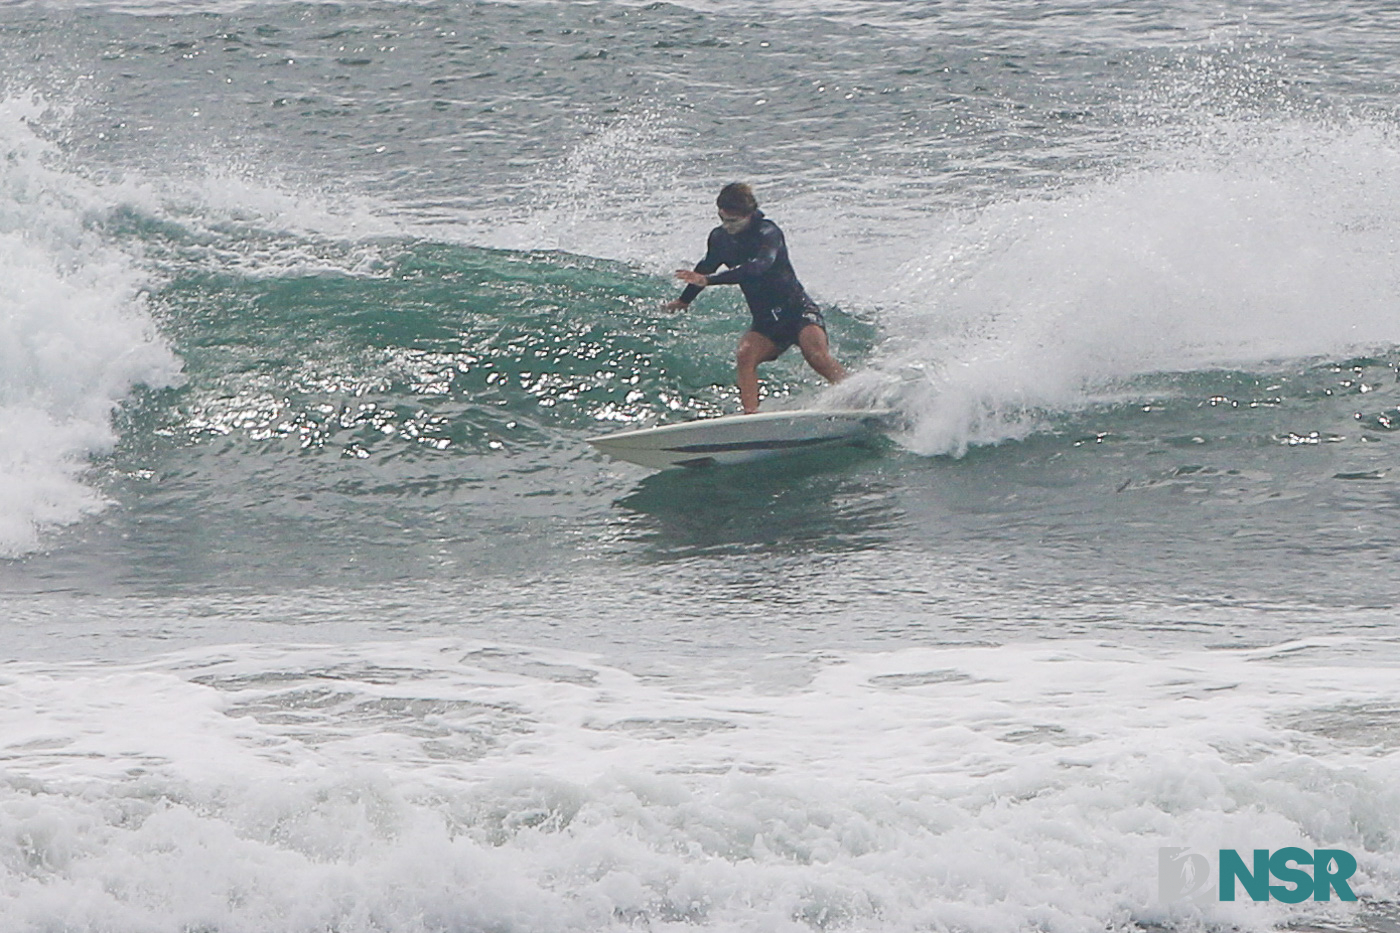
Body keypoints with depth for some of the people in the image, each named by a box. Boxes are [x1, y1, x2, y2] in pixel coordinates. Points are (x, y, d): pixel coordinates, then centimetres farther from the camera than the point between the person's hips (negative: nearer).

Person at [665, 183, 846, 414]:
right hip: (766, 321, 5)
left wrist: (708, 280, -40)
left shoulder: (767, 233, -16)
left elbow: (758, 267, -34)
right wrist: (684, 300, 43)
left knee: (816, 354, -31)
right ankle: (750, 413, -32)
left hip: (797, 309, -5)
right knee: (745, 355, -24)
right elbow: (707, 266, 26)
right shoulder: (720, 238, 5)